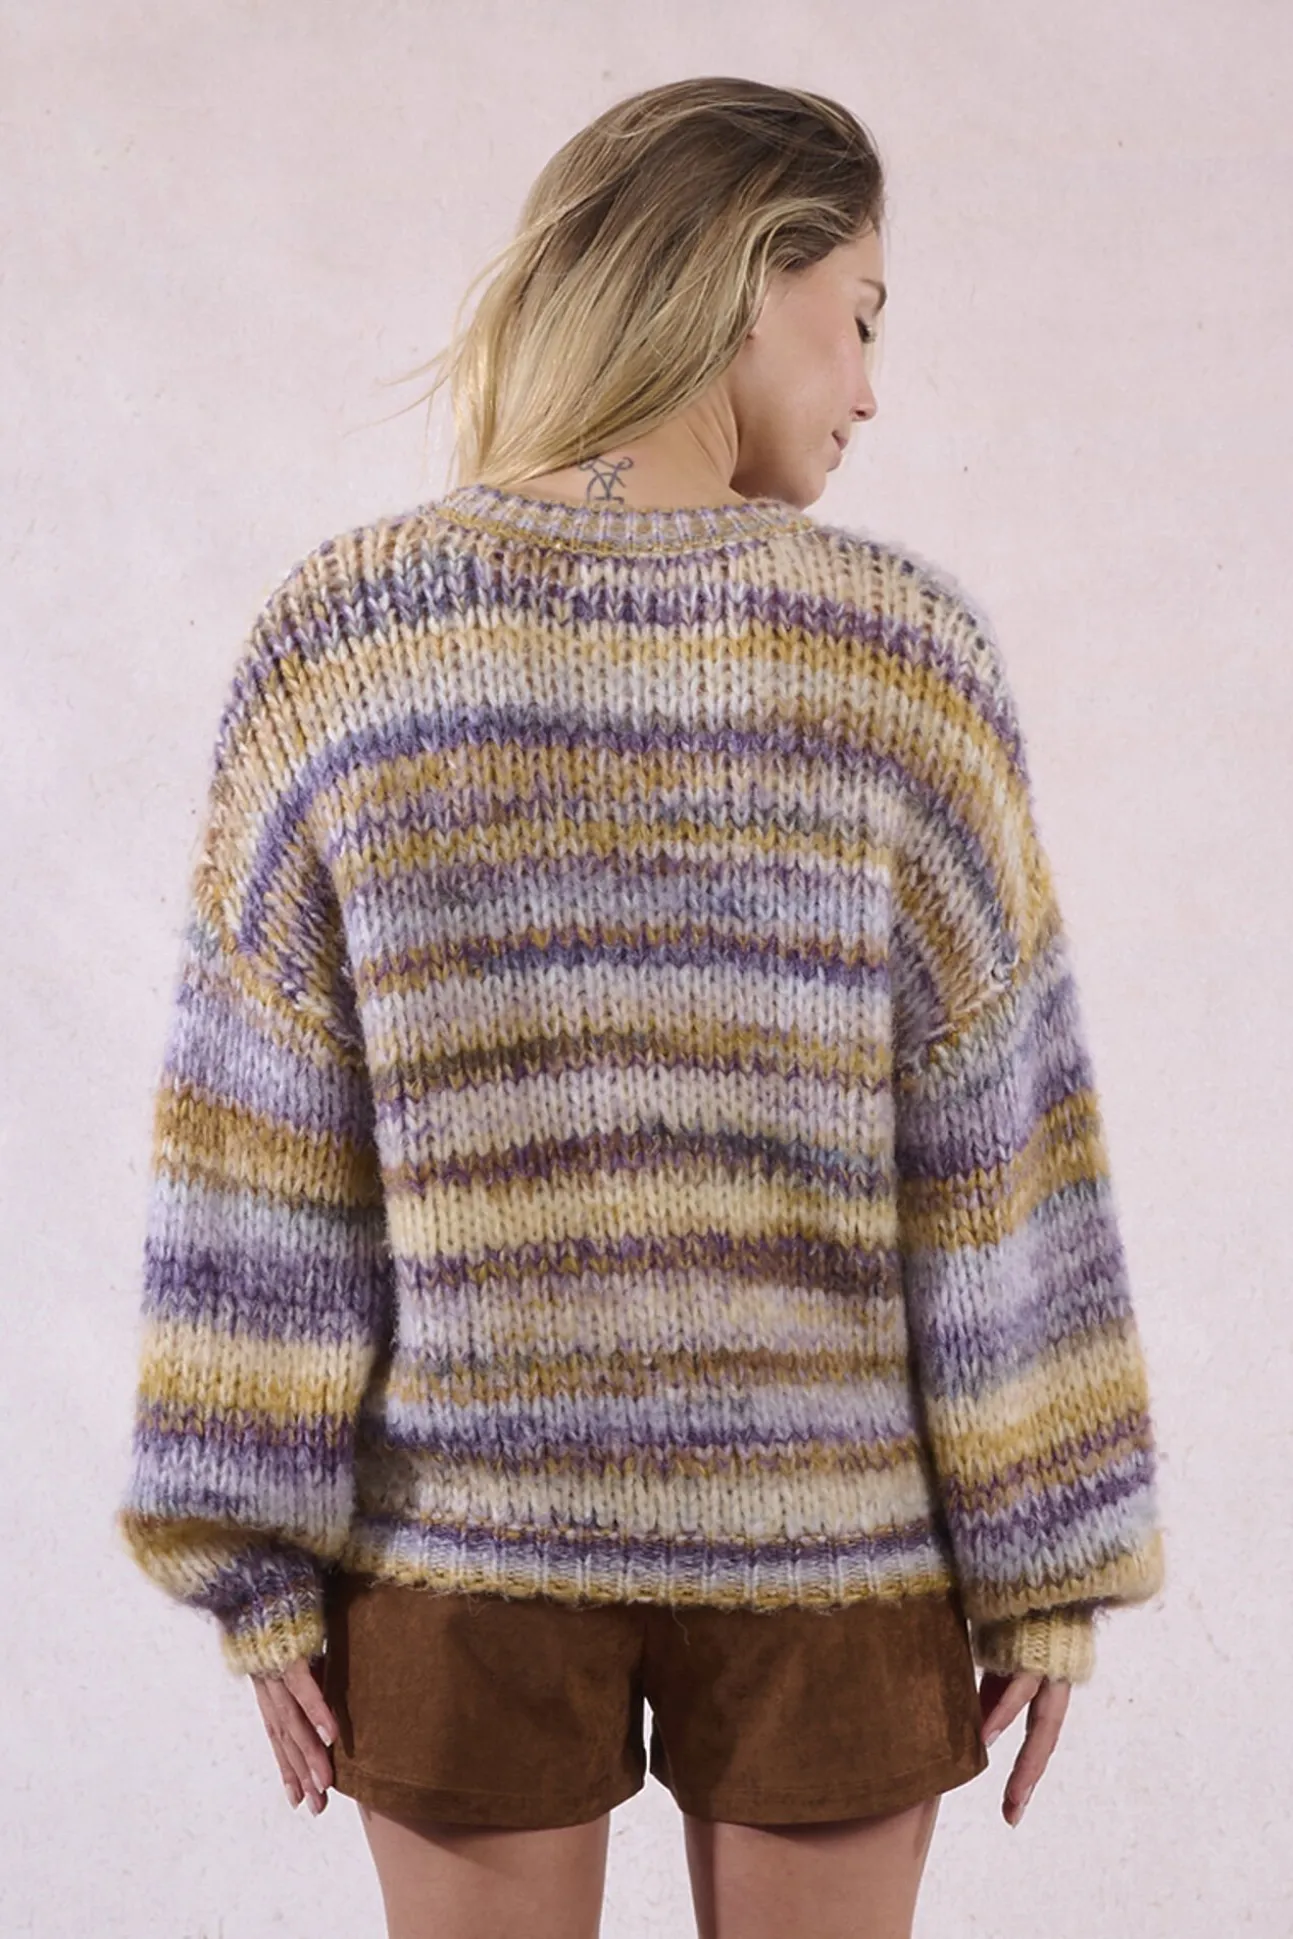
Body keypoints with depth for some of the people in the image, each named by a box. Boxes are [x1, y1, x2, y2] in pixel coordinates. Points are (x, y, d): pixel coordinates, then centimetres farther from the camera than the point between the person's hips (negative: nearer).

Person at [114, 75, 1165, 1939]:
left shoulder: (337, 639, -8)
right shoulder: (904, 648, -10)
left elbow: (263, 1135, -7)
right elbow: (993, 1126, -8)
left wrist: (258, 1559, 0)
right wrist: (1050, 1559, 1)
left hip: (462, 1519, 1)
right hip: (831, 1521, 0)